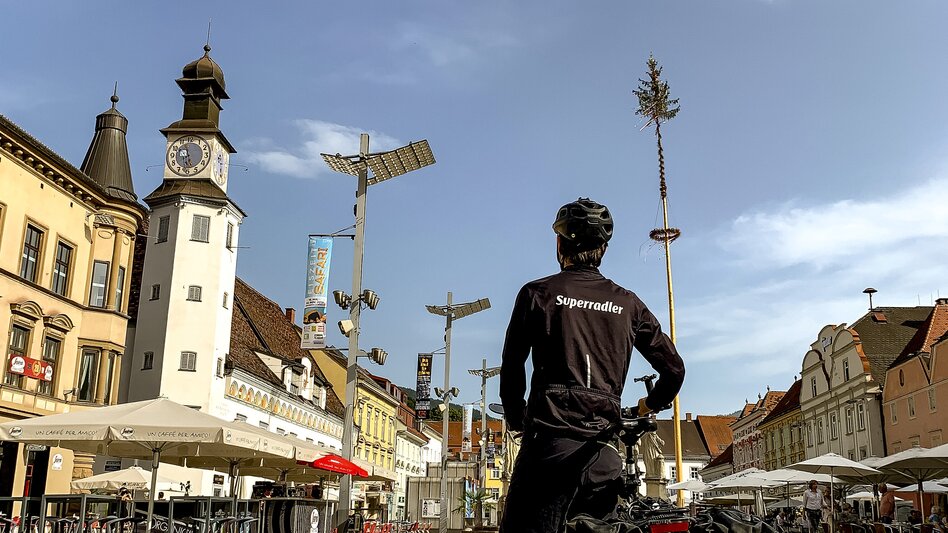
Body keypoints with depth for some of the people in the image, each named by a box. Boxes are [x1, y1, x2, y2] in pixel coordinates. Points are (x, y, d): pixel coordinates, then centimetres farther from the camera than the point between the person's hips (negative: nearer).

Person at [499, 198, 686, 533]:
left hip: (550, 439, -4)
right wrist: (650, 406, 33)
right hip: (603, 452, 4)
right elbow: (674, 369, 14)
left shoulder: (538, 293, 3)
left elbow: (511, 368, 3)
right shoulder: (628, 303, 13)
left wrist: (516, 421, 19)